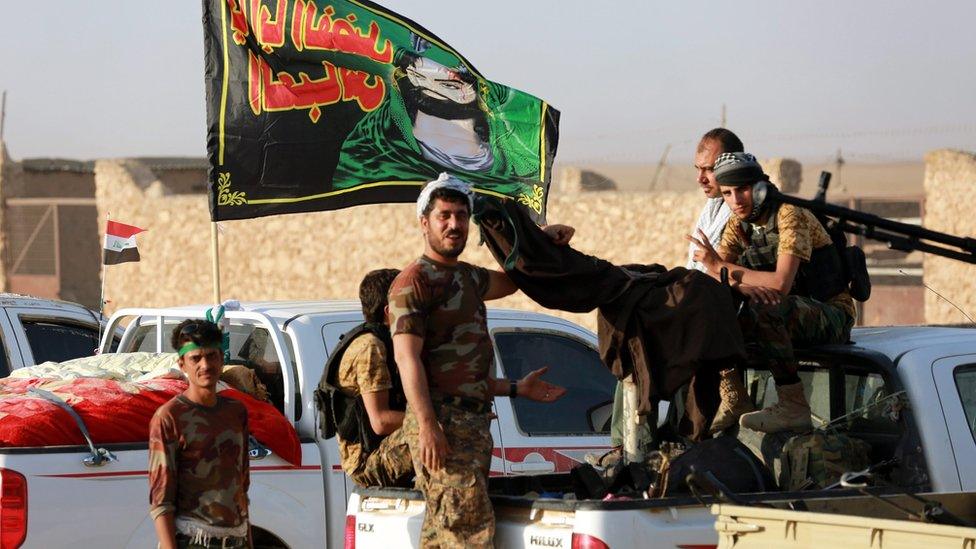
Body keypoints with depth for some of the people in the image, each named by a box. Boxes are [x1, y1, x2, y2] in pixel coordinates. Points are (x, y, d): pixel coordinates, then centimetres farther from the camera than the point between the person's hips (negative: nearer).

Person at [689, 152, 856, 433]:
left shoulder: (790, 214, -19)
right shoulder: (739, 223, 5)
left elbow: (781, 284, -29)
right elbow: (712, 274, -6)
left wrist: (723, 268, -22)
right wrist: (743, 284, -29)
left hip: (832, 317, -7)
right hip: (789, 315, 7)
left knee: (765, 308, -36)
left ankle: (793, 406, -30)